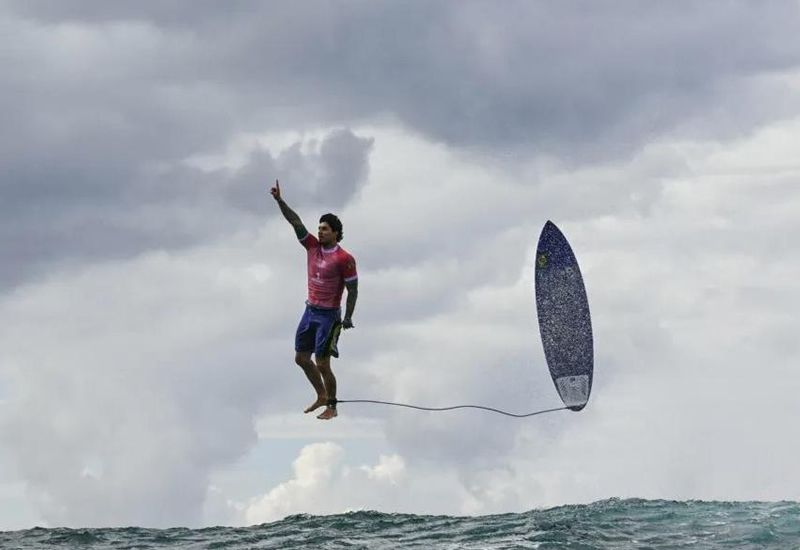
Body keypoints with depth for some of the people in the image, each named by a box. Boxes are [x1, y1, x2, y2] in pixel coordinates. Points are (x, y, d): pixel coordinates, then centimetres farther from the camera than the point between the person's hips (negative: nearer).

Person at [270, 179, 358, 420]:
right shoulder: (313, 247, 2)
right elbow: (295, 222, -2)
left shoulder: (344, 259, -15)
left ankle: (332, 407, 9)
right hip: (310, 310, 7)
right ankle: (321, 396, 30)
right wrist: (279, 200, -11)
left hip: (329, 315, -7)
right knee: (301, 358, 13)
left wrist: (348, 318, -15)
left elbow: (352, 290, -12)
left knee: (322, 364, -5)